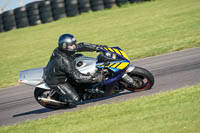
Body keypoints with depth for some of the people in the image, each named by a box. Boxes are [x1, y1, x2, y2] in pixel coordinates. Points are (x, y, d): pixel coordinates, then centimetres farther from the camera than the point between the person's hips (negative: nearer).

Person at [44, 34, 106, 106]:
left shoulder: (62, 49, -14)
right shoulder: (64, 61, -37)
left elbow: (81, 46, -5)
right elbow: (77, 77, -33)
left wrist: (98, 47, -6)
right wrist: (95, 79, -31)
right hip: (56, 82, -9)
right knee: (74, 98, -17)